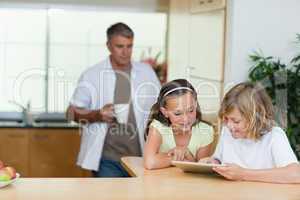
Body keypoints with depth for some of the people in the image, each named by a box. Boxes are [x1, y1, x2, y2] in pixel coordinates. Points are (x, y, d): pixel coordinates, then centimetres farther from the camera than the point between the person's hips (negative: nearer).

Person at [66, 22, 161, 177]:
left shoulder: (146, 72, 6)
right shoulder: (92, 75, -2)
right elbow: (72, 113, 1)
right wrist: (97, 115, -17)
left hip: (140, 157, 3)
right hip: (107, 160, -3)